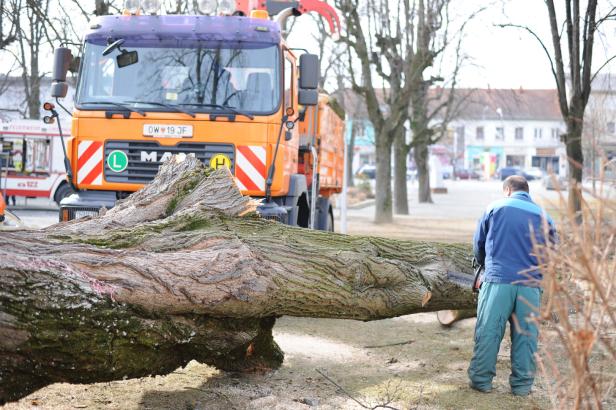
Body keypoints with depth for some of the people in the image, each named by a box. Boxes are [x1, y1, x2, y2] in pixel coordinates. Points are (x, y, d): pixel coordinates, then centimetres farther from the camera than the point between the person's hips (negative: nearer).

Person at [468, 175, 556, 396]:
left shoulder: (495, 208, 5)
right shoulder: (544, 217, 11)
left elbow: (478, 245, 11)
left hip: (498, 280, -2)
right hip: (530, 284, 2)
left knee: (488, 332, 6)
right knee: (526, 335, 9)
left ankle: (481, 379, 10)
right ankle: (522, 384, 13)